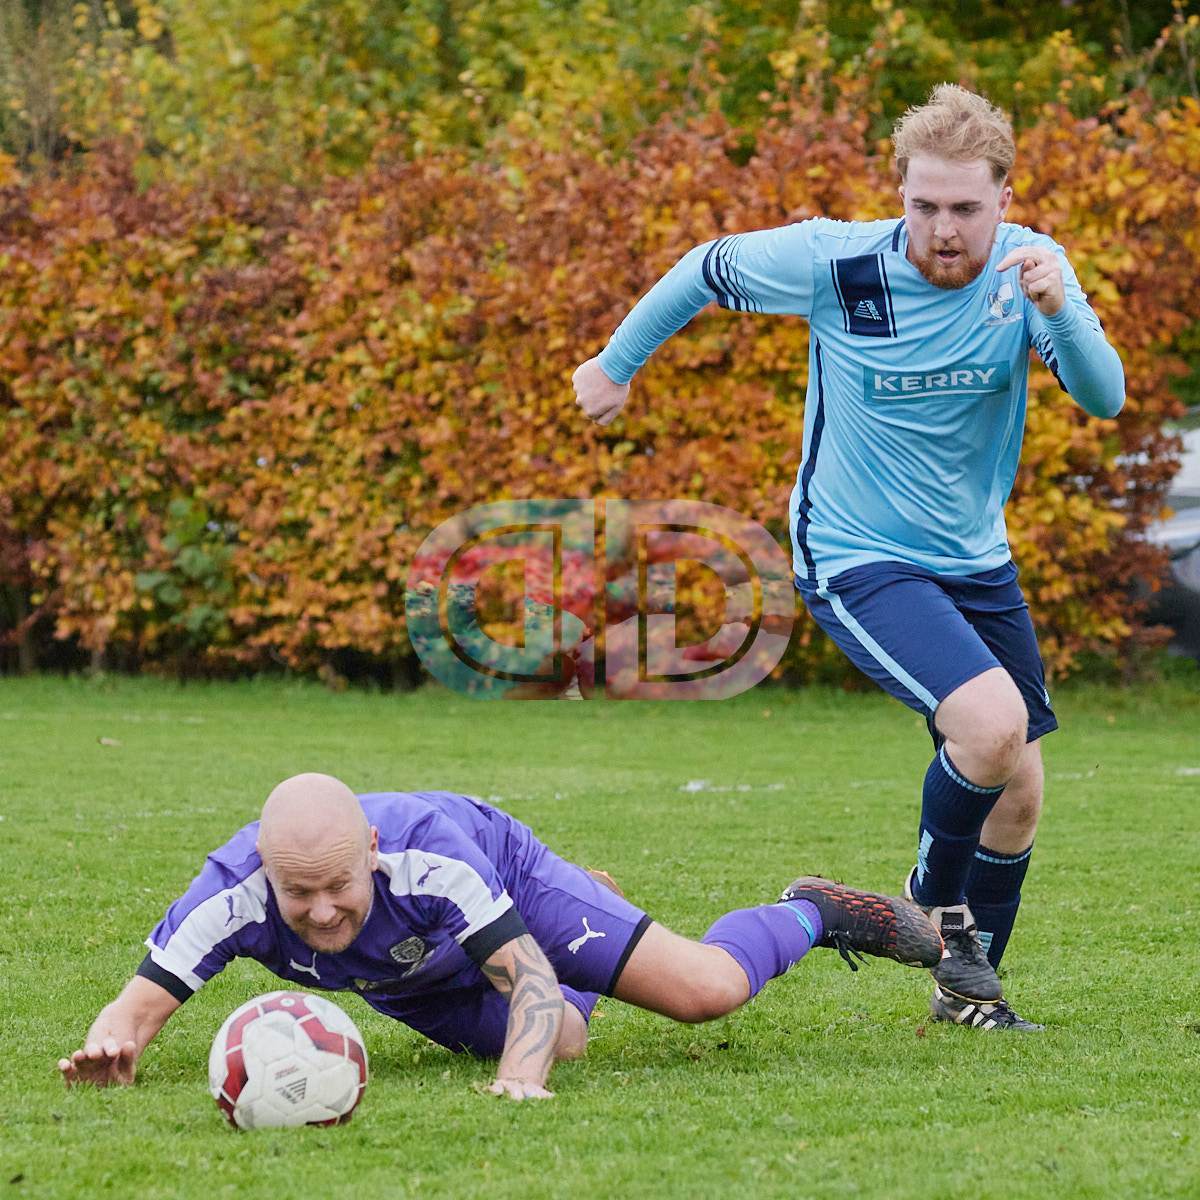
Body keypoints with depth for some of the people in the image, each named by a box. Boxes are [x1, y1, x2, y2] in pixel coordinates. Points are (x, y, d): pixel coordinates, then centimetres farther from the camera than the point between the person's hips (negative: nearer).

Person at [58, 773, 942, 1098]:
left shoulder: (430, 851, -45)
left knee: (707, 990, -10)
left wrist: (523, 1077, -60)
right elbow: (141, 1004, -38)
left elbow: (529, 980, -40)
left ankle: (815, 914, 24)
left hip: (502, 873, -3)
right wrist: (112, 1050, -62)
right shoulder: (234, 893, -41)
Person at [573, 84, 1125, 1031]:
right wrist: (615, 365, 12)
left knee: (1017, 798, 10)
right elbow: (705, 270, 0)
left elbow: (1105, 399, -21)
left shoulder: (1026, 266, -11)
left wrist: (1059, 307, -39)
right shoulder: (834, 261, -18)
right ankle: (938, 907, 0)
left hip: (977, 562, 5)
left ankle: (969, 985, 33)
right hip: (855, 560, -5)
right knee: (991, 723, -27)